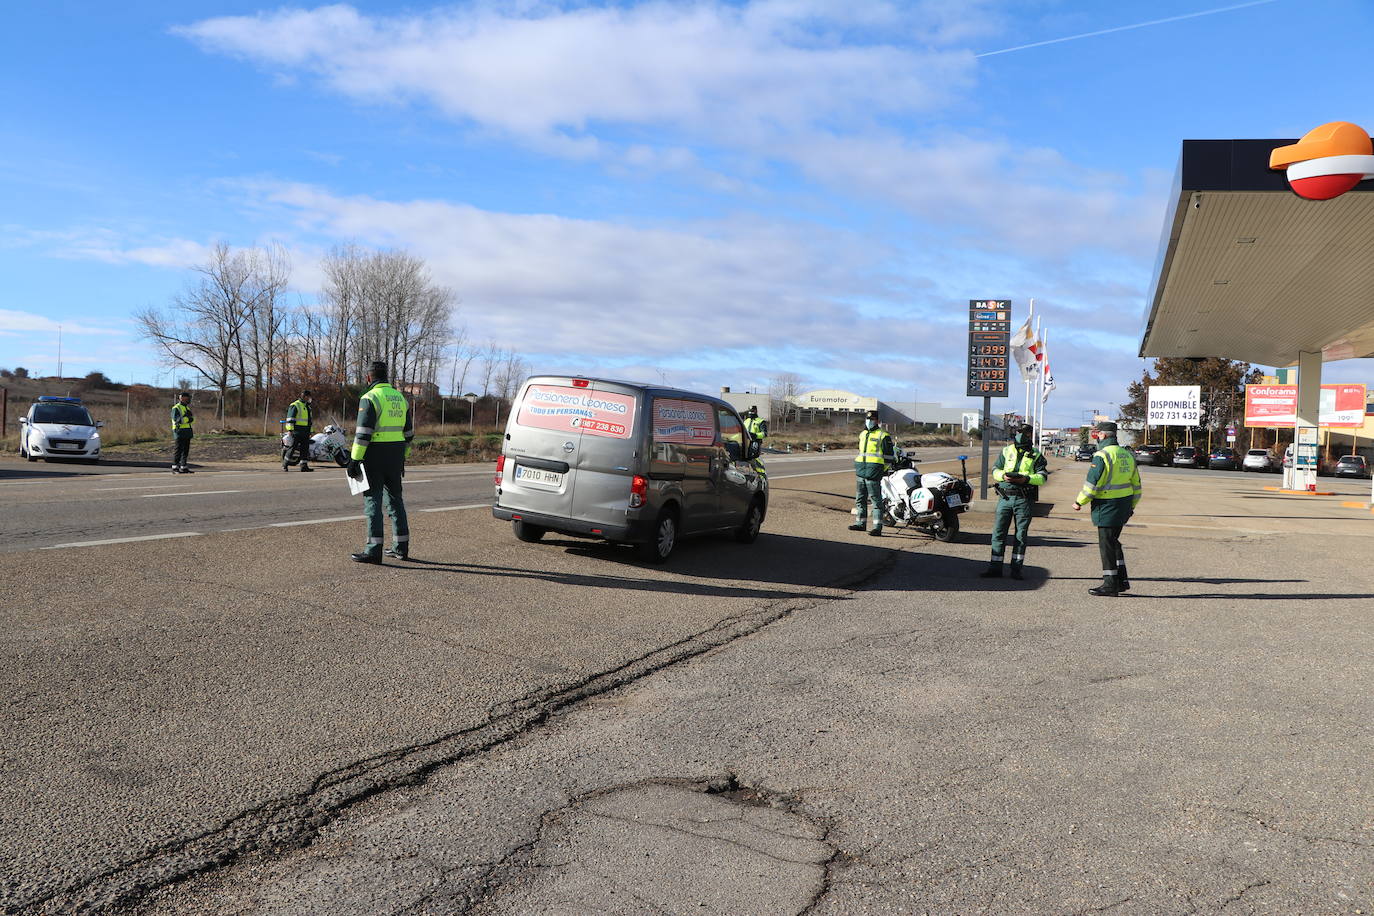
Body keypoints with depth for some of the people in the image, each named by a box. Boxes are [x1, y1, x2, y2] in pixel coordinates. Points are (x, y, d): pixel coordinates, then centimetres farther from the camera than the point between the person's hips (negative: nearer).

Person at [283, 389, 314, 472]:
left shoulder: (307, 407, 22)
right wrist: (290, 429, -18)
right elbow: (290, 418, -11)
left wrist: (310, 431, 24)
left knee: (305, 448, 3)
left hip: (305, 432, 8)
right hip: (297, 431, -8)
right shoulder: (295, 405, -5)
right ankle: (285, 464, 4)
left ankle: (304, 465, 4)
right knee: (293, 447, -7)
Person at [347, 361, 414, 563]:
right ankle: (401, 547, 16)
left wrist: (354, 459, -13)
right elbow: (408, 432, 17)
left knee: (372, 500, -3)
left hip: (375, 455, -7)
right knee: (395, 499, 13)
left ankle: (374, 550, -5)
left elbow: (363, 433, -17)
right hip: (396, 456, 7)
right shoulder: (400, 397, 13)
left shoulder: (370, 398, -10)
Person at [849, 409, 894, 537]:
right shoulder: (862, 434, 18)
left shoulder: (883, 435, -5)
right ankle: (861, 523, 22)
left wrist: (882, 470, -7)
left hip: (874, 473, -8)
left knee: (875, 500, -9)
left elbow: (889, 456, -5)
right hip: (860, 472, 8)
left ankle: (878, 527, -10)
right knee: (860, 499, 12)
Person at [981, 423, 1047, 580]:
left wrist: (1026, 479, -18)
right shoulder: (1006, 451, 13)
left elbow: (1042, 477, 0)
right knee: (998, 532, -1)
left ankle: (1016, 569, 10)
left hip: (1024, 499, -1)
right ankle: (995, 568, 3)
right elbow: (995, 470, 9)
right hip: (1005, 497, 1)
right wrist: (1004, 476, -12)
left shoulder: (1036, 455, 7)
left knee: (1021, 535, 3)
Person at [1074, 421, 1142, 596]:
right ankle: (1122, 580, 22)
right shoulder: (1127, 455, 12)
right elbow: (1136, 484, 17)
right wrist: (1131, 506, 26)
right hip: (1123, 507, 8)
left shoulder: (1102, 455, -15)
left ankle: (1110, 585, 3)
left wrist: (1079, 502, -6)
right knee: (1114, 542, 19)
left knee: (1106, 544, -1)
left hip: (1107, 506, -8)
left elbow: (1092, 483, -18)